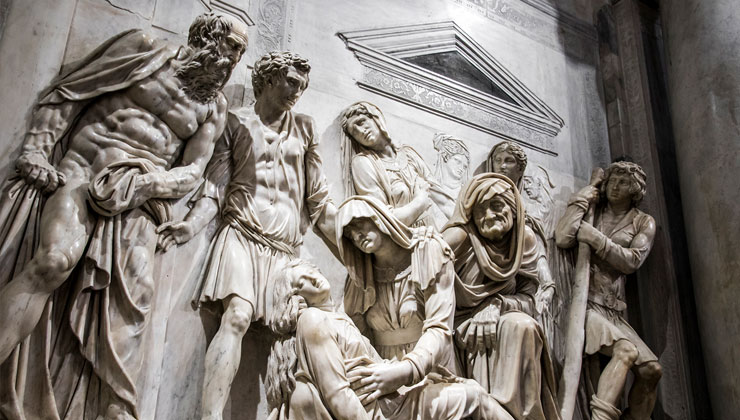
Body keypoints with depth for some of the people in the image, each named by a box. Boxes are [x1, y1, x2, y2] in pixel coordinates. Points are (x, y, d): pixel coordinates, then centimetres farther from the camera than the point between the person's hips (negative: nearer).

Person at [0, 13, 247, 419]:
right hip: (83, 170, -2)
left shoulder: (214, 106, 16)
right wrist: (36, 150, -1)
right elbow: (66, 93, 9)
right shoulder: (147, 50, 8)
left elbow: (192, 170, 9)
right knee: (56, 258, -27)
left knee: (137, 291, -17)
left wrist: (139, 184, -9)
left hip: (138, 198, 3)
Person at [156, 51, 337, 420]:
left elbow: (318, 200, 17)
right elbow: (214, 189, 5)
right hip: (242, 236, -3)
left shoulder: (305, 129, 18)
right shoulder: (236, 122, 11)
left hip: (286, 249, 3)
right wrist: (191, 225, -14)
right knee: (237, 316, -23)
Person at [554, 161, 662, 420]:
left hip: (612, 309, 4)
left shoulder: (643, 222, 15)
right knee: (626, 350, -27)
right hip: (583, 302, -4)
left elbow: (632, 261, -2)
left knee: (651, 369, -10)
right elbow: (563, 238, -9)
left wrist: (595, 238, -9)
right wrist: (581, 199, 0)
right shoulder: (591, 211, 11)